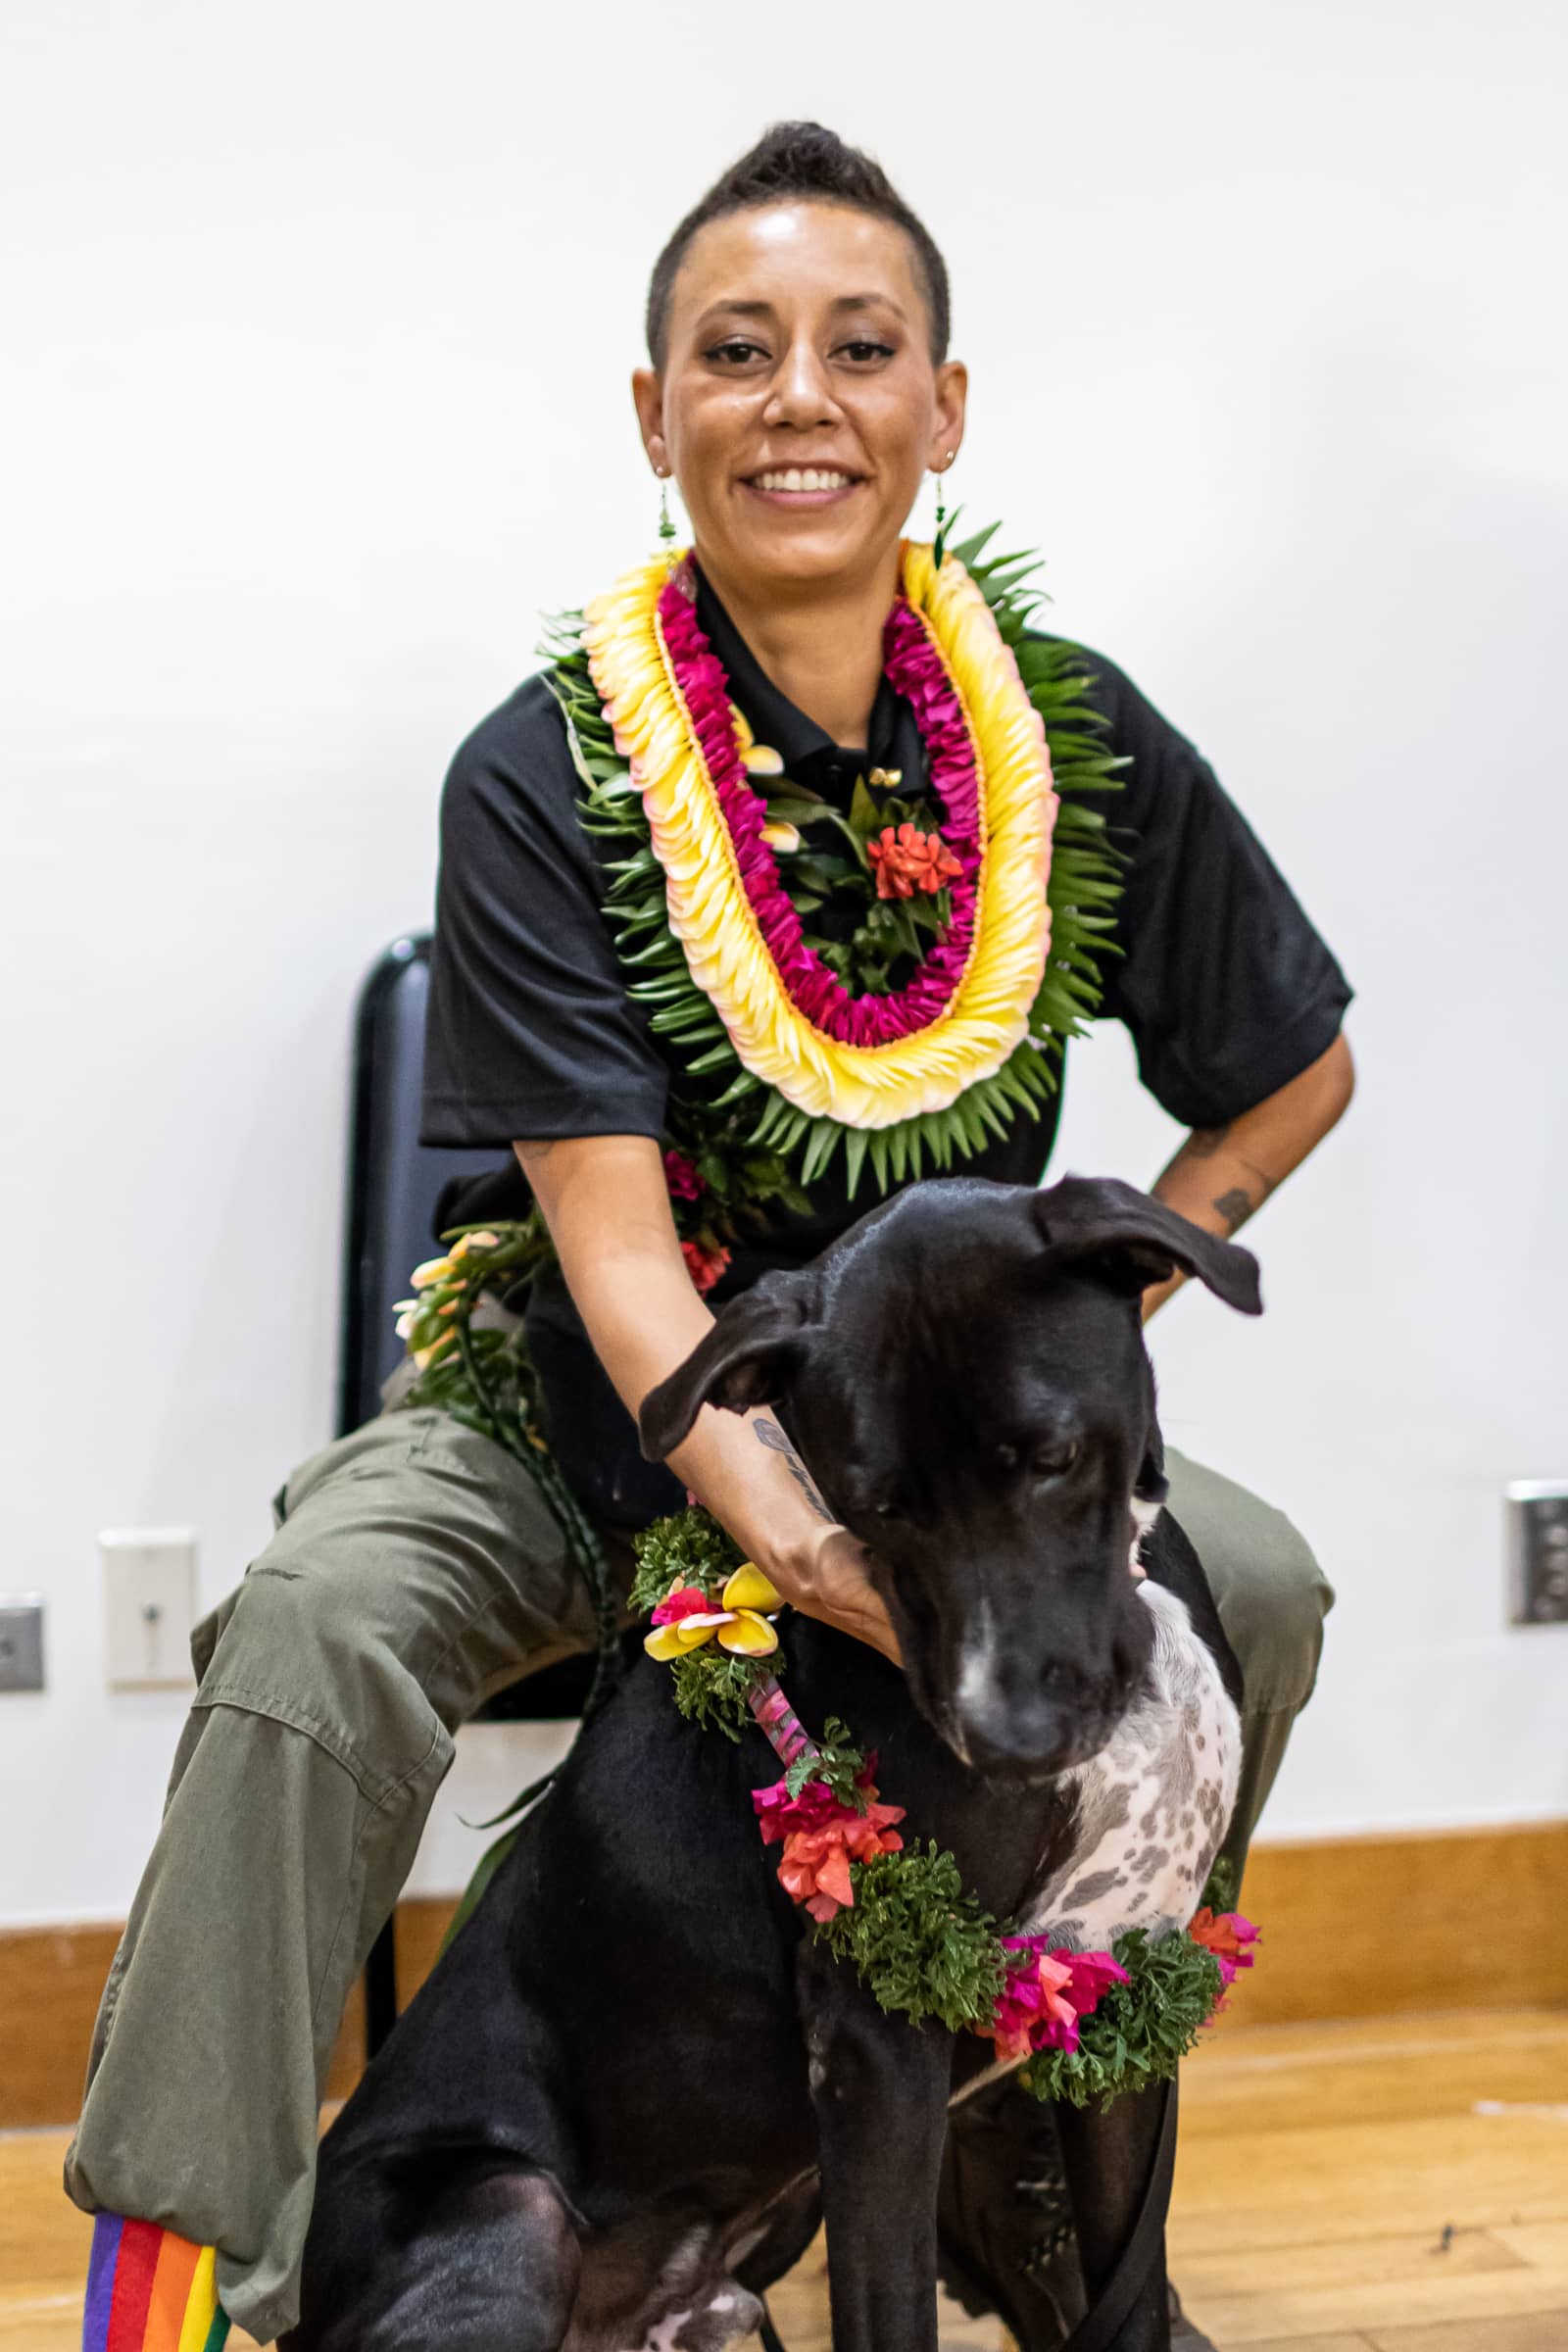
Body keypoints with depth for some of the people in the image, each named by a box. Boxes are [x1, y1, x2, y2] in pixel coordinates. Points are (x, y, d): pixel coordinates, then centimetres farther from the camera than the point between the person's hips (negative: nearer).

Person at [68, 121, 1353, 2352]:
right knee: (319, 1619, -30)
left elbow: (1295, 1075, 8)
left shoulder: (1084, 744, -7)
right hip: (580, 1417, -2)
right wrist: (802, 1541, -39)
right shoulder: (543, 776, -15)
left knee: (1251, 1583, -21)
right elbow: (615, 1236, -23)